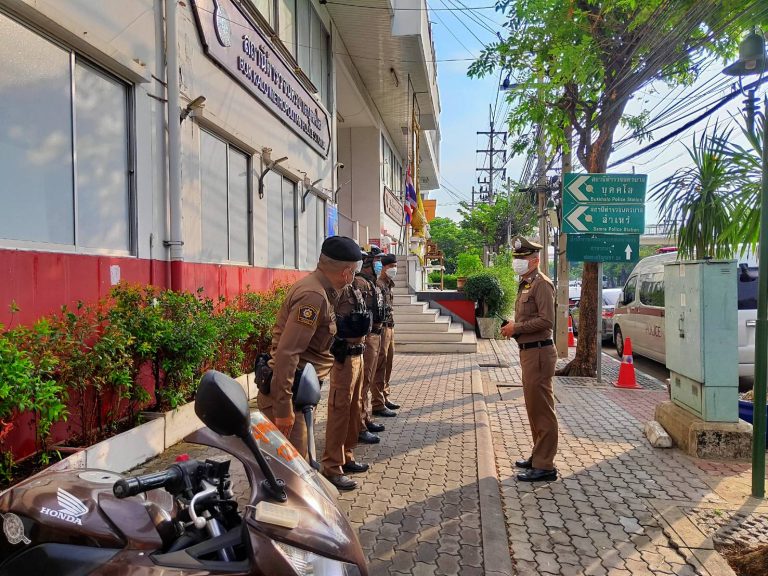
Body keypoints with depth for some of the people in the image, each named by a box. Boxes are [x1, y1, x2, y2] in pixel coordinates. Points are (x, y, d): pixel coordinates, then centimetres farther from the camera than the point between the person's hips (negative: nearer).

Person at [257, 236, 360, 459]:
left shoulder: (321, 289, 10)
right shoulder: (314, 296, -22)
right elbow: (286, 353, -27)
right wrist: (283, 407, -26)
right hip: (290, 392, -10)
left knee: (300, 457, 20)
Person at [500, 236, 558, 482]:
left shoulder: (541, 284, -13)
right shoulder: (526, 284, 17)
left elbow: (546, 320, -22)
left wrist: (517, 327, -17)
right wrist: (513, 327, 8)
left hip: (538, 353, -10)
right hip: (528, 351, 10)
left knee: (541, 409, -4)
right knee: (533, 408, 18)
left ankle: (544, 466, 4)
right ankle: (538, 456, 31)